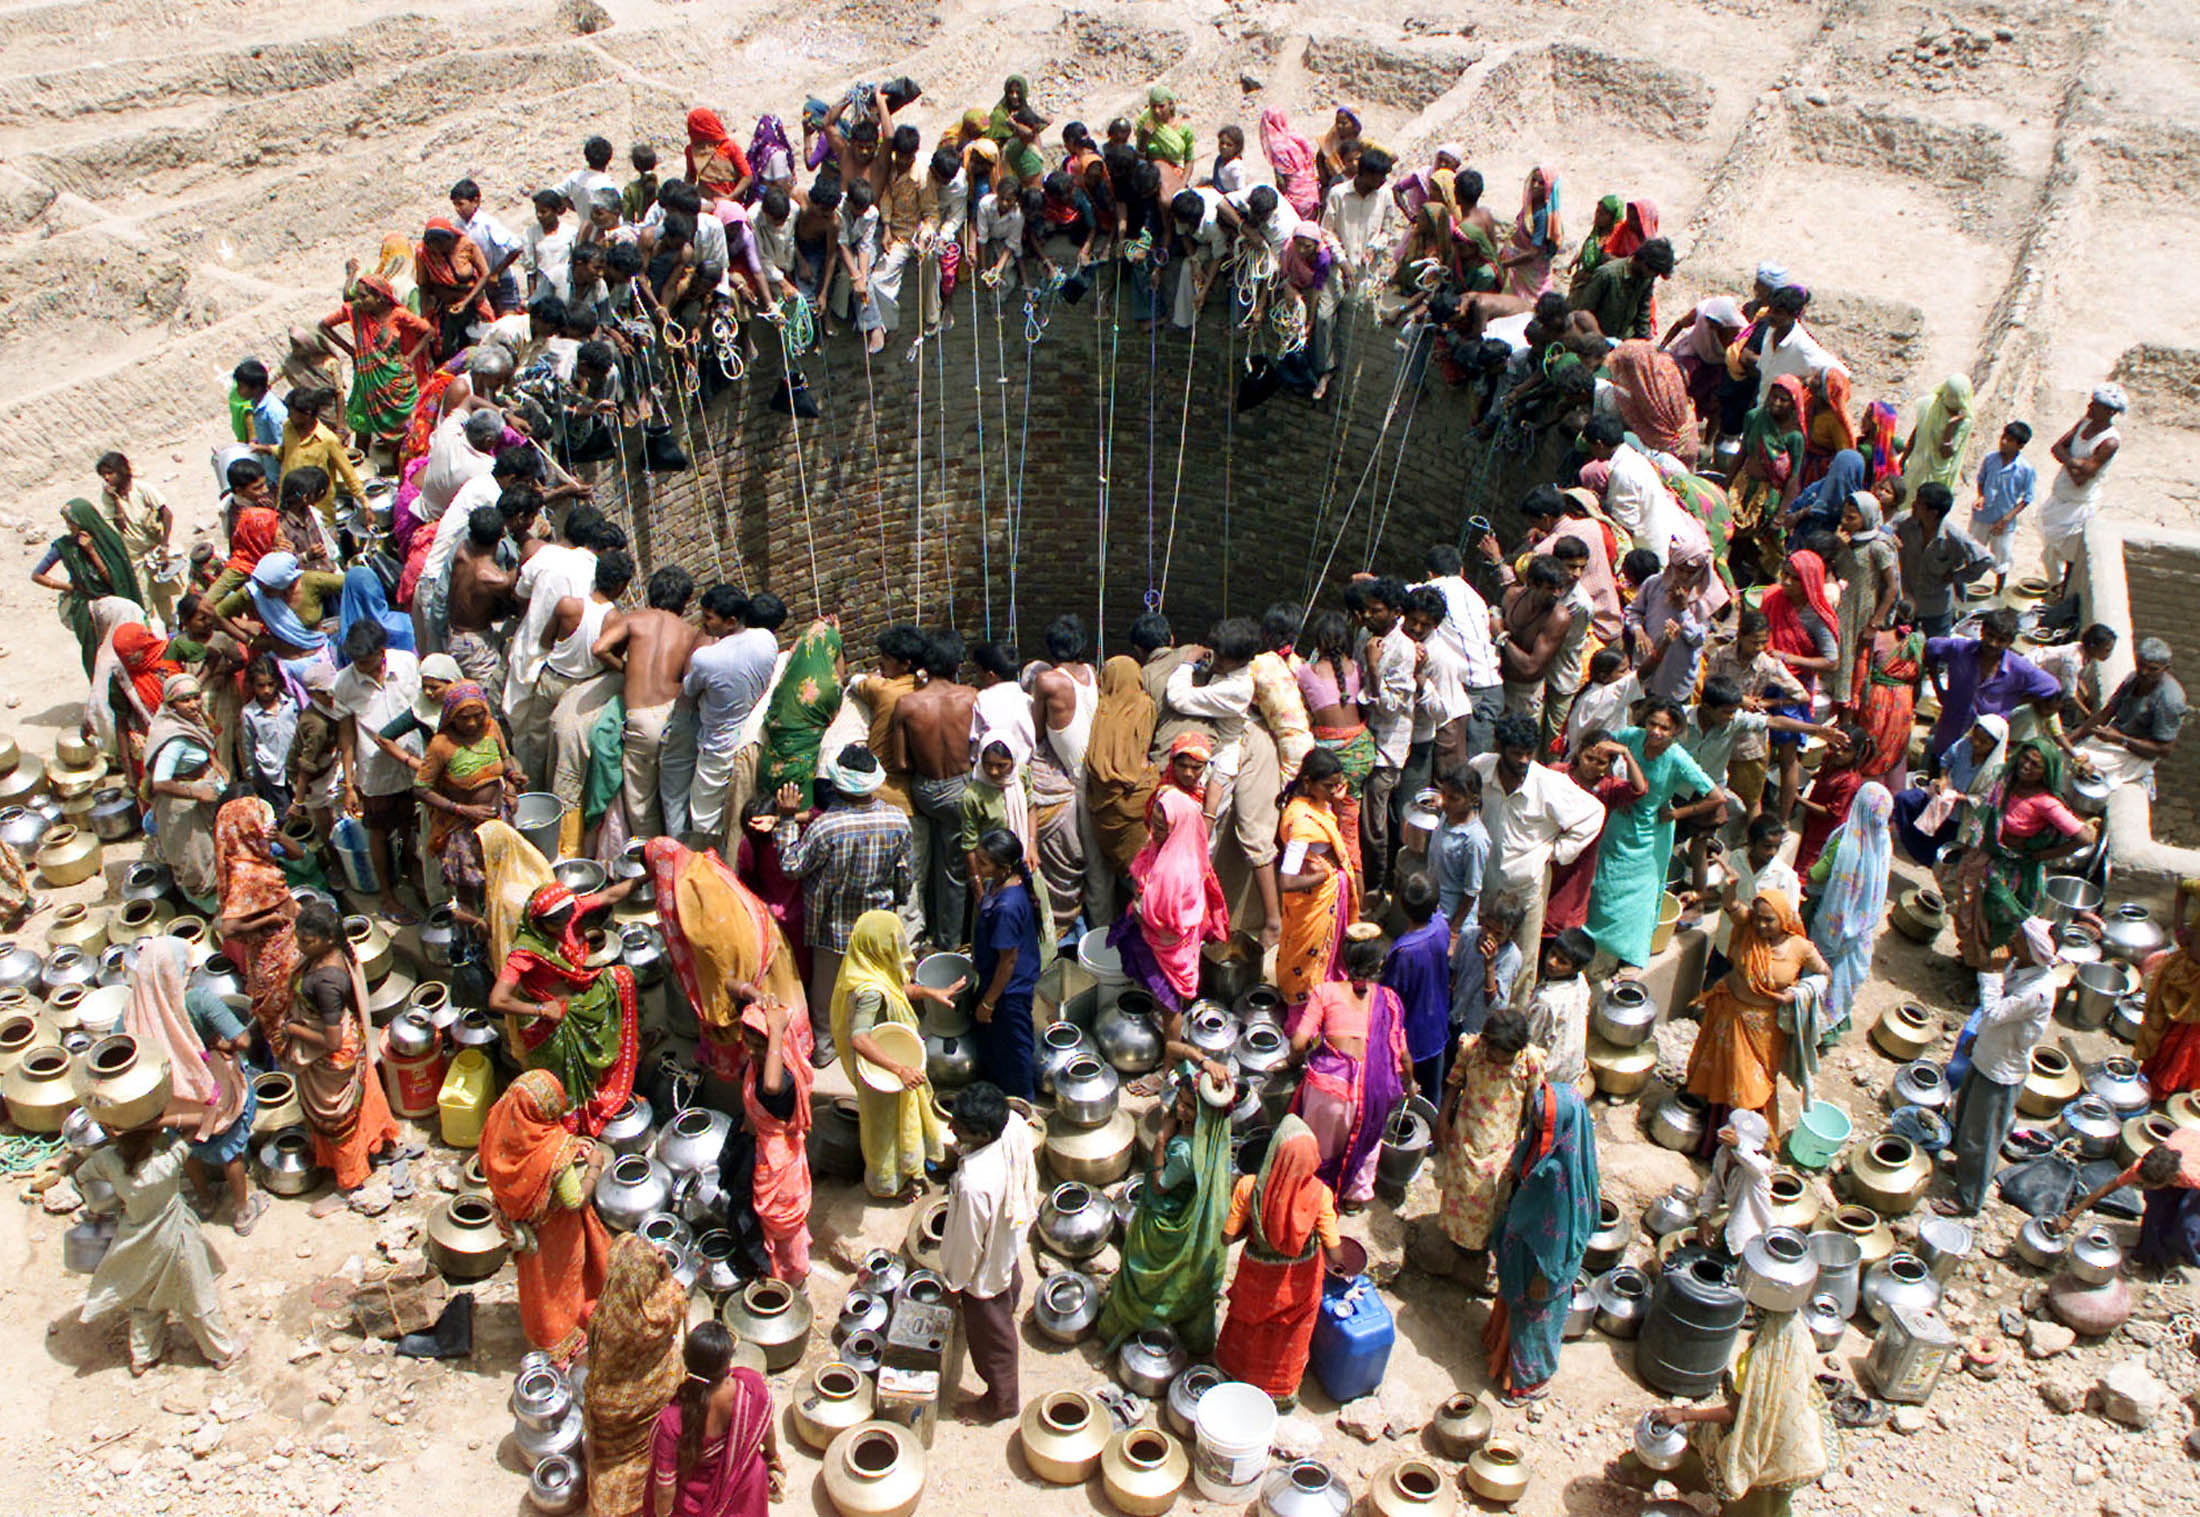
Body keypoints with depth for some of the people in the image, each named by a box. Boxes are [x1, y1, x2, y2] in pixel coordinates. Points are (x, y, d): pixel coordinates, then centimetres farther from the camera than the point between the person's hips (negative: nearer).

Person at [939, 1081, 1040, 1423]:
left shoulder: (974, 1183, -47)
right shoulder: (1015, 1124, -27)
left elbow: (968, 1242, -28)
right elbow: (1027, 1180, -4)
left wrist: (954, 1282, -9)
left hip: (987, 1265, -7)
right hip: (1015, 1226, 7)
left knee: (990, 1334, 21)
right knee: (1010, 1283, 40)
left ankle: (1002, 1401, 46)